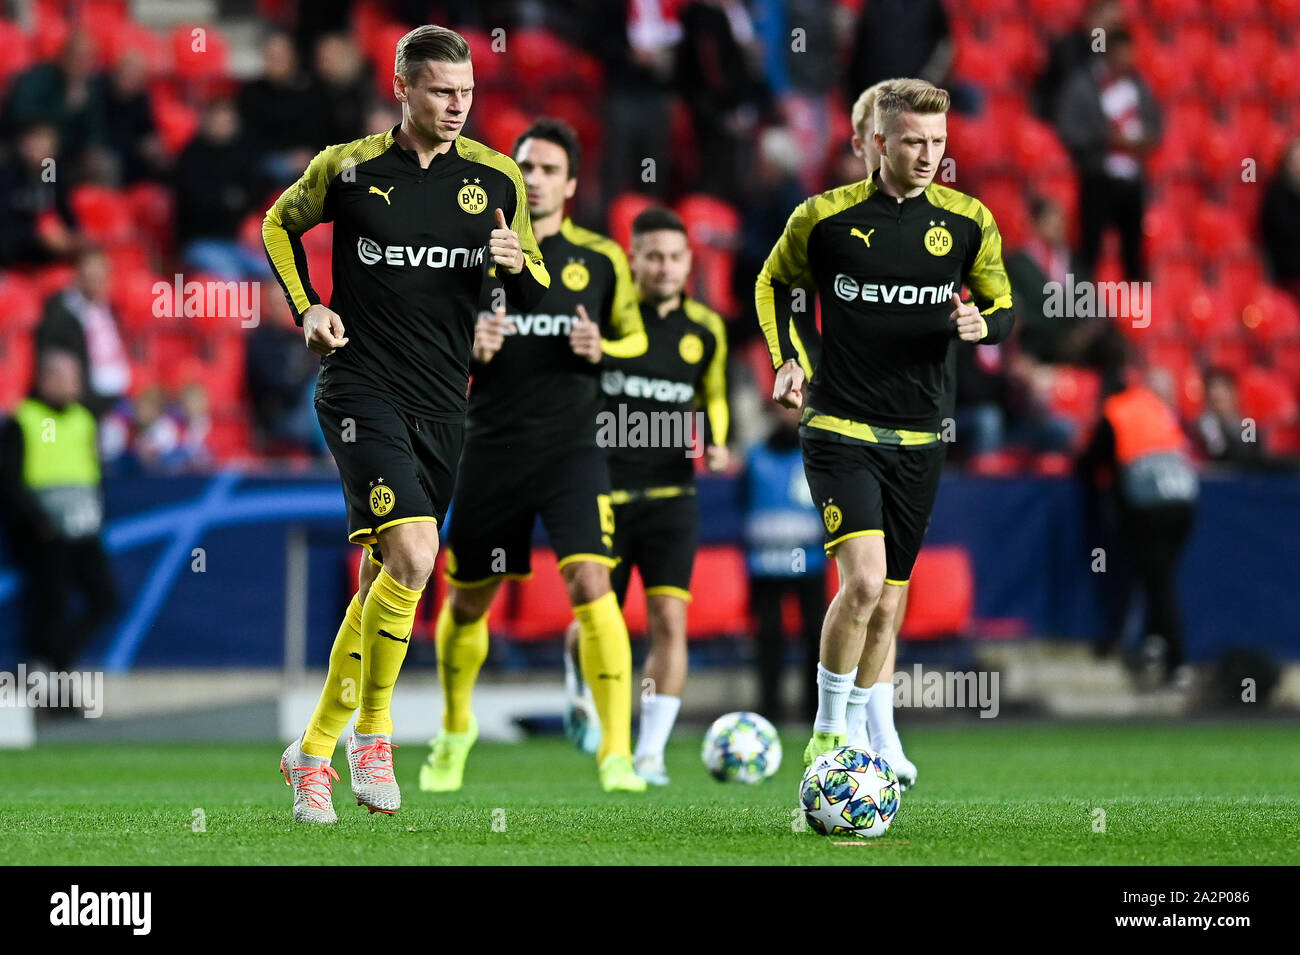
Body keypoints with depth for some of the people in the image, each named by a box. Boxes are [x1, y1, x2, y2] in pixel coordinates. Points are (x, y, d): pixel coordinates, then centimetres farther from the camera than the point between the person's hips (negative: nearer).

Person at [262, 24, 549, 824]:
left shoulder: (497, 178, 4)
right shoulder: (349, 168, -4)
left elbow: (536, 299, 11)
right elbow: (279, 226, 15)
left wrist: (520, 267, -12)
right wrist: (307, 307, 1)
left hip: (443, 405, 4)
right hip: (363, 391, -4)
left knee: (386, 580, 7)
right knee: (413, 556, -21)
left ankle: (316, 749, 22)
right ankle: (371, 735, -7)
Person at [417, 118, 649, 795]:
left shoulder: (600, 259, 2)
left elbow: (634, 338, 15)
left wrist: (601, 349, -8)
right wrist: (471, 349, -14)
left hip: (571, 447, -1)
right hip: (491, 451, 1)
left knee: (591, 584, -19)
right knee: (468, 600, 11)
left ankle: (616, 754, -17)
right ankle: (455, 729, 38)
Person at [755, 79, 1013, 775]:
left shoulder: (967, 222, 2)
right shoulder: (824, 216, -4)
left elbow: (1002, 310, 12)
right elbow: (774, 284, 13)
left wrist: (980, 325, -11)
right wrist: (786, 361, -1)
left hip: (918, 440, 3)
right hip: (840, 430, -3)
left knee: (887, 603, 7)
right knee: (864, 579, -20)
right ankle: (826, 734, -6)